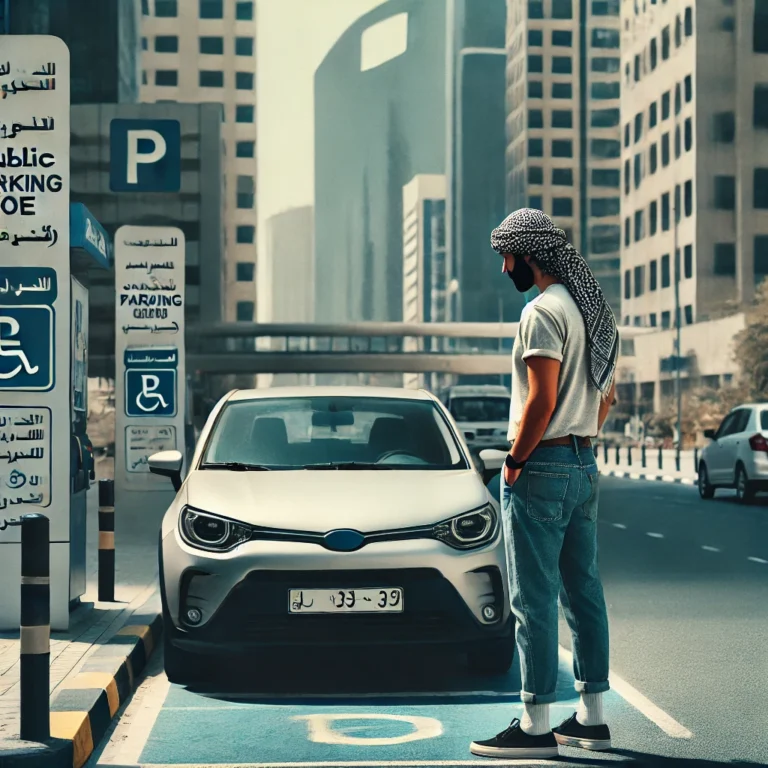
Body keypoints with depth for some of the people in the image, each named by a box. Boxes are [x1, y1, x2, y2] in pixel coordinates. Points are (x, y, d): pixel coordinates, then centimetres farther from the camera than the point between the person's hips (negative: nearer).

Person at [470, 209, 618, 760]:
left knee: (534, 598, -5)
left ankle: (537, 725, -3)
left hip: (542, 467, -9)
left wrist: (516, 460, -13)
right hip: (585, 465, 9)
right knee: (583, 590, 12)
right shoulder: (596, 310, 14)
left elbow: (541, 401, -22)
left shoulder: (543, 311, -15)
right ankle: (592, 715, 18)